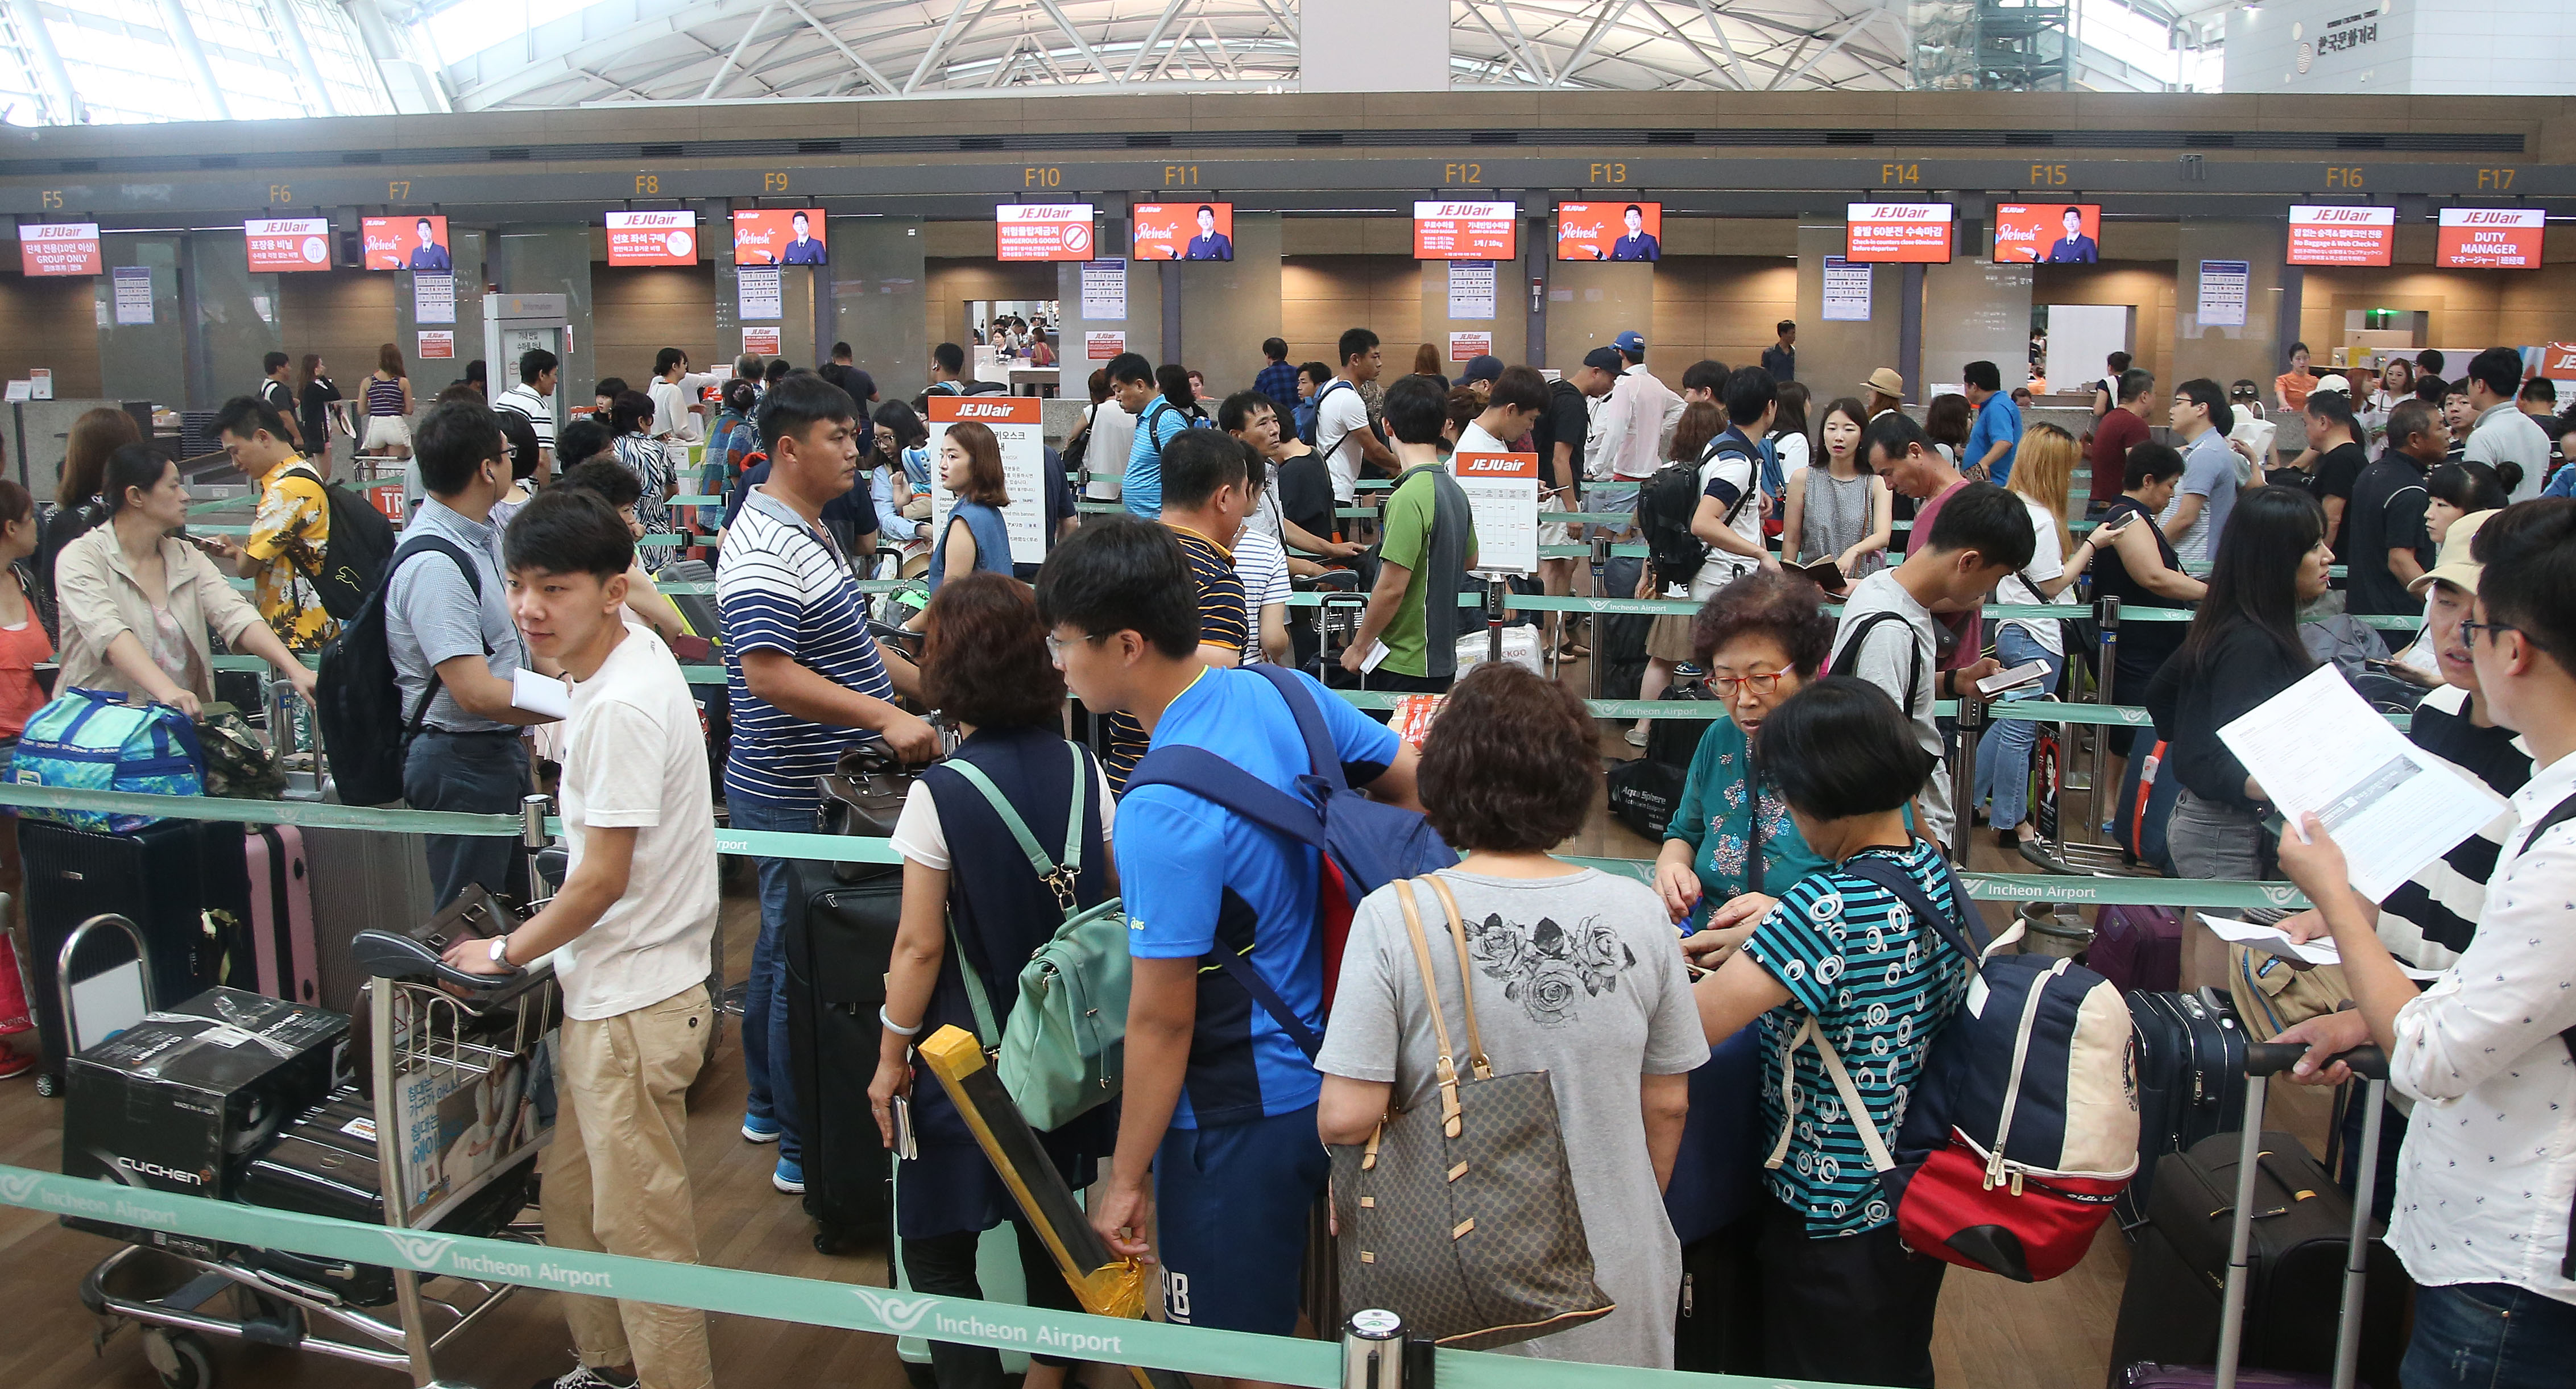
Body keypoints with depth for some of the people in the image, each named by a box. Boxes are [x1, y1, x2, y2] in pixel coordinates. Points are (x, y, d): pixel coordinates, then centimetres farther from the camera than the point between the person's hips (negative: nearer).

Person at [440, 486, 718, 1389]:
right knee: (571, 1197, 22)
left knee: (641, 1227, 2)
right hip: (605, 989, 10)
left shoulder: (621, 708, -25)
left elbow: (602, 879, -20)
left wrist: (506, 954, -5)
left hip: (633, 1003, -10)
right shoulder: (630, 651, 4)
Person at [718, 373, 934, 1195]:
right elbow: (770, 673, -29)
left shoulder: (812, 533, 13)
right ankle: (804, 1151, 9)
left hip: (823, 786, 10)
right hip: (795, 796, -10)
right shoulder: (763, 550, -20)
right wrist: (884, 717, -32)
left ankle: (769, 1106, 35)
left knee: (785, 946, 20)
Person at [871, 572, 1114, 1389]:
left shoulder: (939, 795, -19)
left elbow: (920, 946, -15)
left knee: (935, 1246, 9)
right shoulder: (1080, 769, -5)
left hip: (971, 1054, -6)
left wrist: (891, 1058, -3)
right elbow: (1113, 900, 3)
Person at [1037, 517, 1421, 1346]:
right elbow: (1415, 786, 7)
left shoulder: (1164, 811, -28)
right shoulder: (1287, 695, -6)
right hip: (1333, 1078, 8)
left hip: (1238, 1120, -8)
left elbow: (1162, 1021, -21)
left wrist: (1126, 1179, -9)